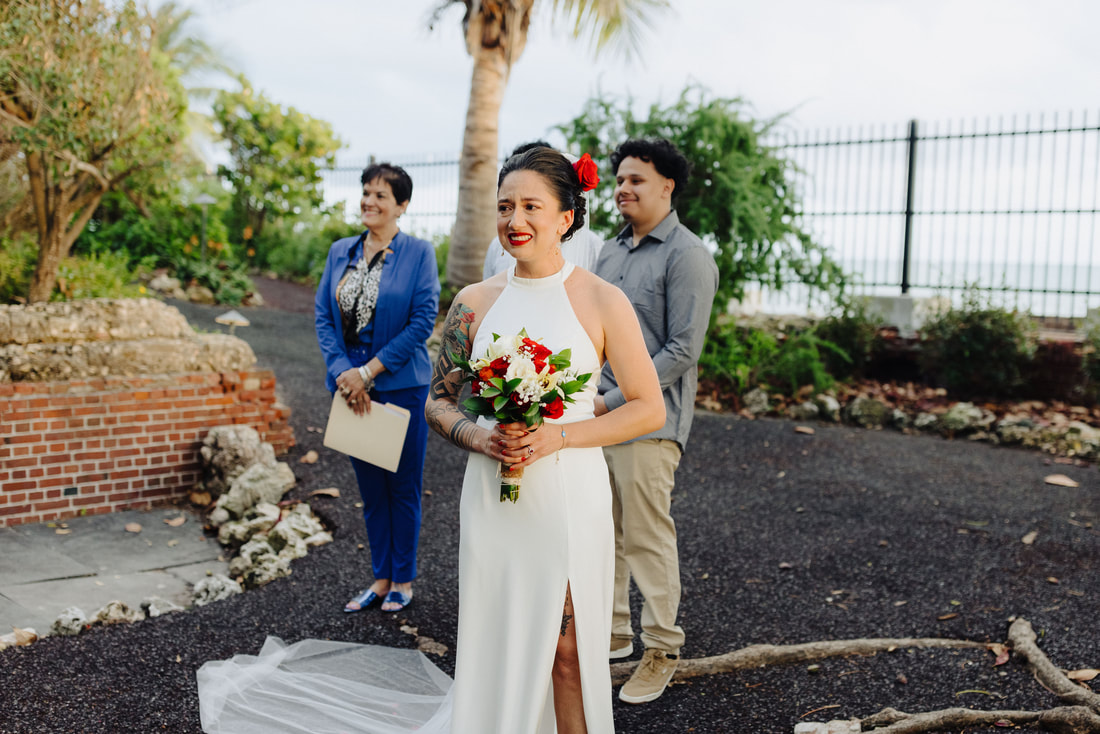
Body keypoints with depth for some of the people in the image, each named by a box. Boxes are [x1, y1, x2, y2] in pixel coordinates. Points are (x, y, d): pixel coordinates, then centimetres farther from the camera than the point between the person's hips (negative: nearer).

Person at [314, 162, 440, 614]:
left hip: (401, 385, -4)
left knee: (402, 486, 6)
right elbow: (323, 314, 5)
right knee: (370, 488, 13)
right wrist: (343, 372, -9)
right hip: (351, 385, 5)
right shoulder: (340, 252, 9)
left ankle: (403, 580, 21)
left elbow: (423, 320, -12)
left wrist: (368, 371, -15)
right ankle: (380, 577, 26)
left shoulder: (418, 253, -6)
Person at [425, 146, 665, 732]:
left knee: (566, 652, 5)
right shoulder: (474, 302, 4)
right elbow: (438, 401, 12)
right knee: (493, 651, 10)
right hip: (491, 500, 3)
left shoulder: (602, 301, -5)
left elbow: (649, 408, -2)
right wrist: (476, 436, -10)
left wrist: (558, 436, -14)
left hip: (569, 500, -3)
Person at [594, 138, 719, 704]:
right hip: (593, 414, 7)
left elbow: (681, 351, -14)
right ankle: (613, 632, 28)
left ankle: (661, 651, 14)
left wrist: (614, 400, -15)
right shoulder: (609, 252, 15)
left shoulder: (687, 256, -8)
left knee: (648, 538, -1)